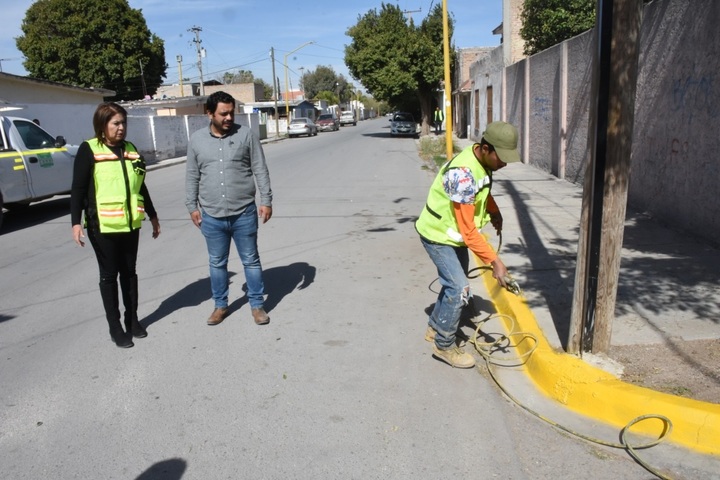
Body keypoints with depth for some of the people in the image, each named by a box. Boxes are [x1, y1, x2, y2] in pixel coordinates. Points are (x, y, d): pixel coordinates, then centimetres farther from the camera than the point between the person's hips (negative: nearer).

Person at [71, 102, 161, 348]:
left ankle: (133, 320, 25)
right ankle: (115, 327, 15)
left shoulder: (130, 149, 10)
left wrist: (153, 216, 18)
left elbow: (140, 186, 16)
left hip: (129, 223, 5)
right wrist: (76, 222, -15)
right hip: (102, 225, -4)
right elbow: (78, 189, -7)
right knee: (109, 274, 5)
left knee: (129, 271, 12)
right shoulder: (89, 150, -6)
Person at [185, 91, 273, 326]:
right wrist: (192, 206, 5)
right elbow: (192, 177, 9)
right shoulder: (197, 140, 4)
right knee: (217, 263, 13)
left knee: (251, 261, 8)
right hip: (211, 216, 2)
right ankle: (220, 305, 30)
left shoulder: (246, 135, -3)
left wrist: (266, 200, -7)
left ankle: (257, 305, 21)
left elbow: (260, 170, -2)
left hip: (244, 214, -2)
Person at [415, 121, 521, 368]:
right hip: (439, 235, -9)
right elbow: (468, 230, -32)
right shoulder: (464, 173, -34)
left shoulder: (482, 160, -6)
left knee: (455, 283, 19)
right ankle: (444, 345, 7)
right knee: (459, 289, -10)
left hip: (454, 234, 9)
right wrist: (494, 260, -31)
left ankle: (434, 328, 37)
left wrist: (494, 211, 3)